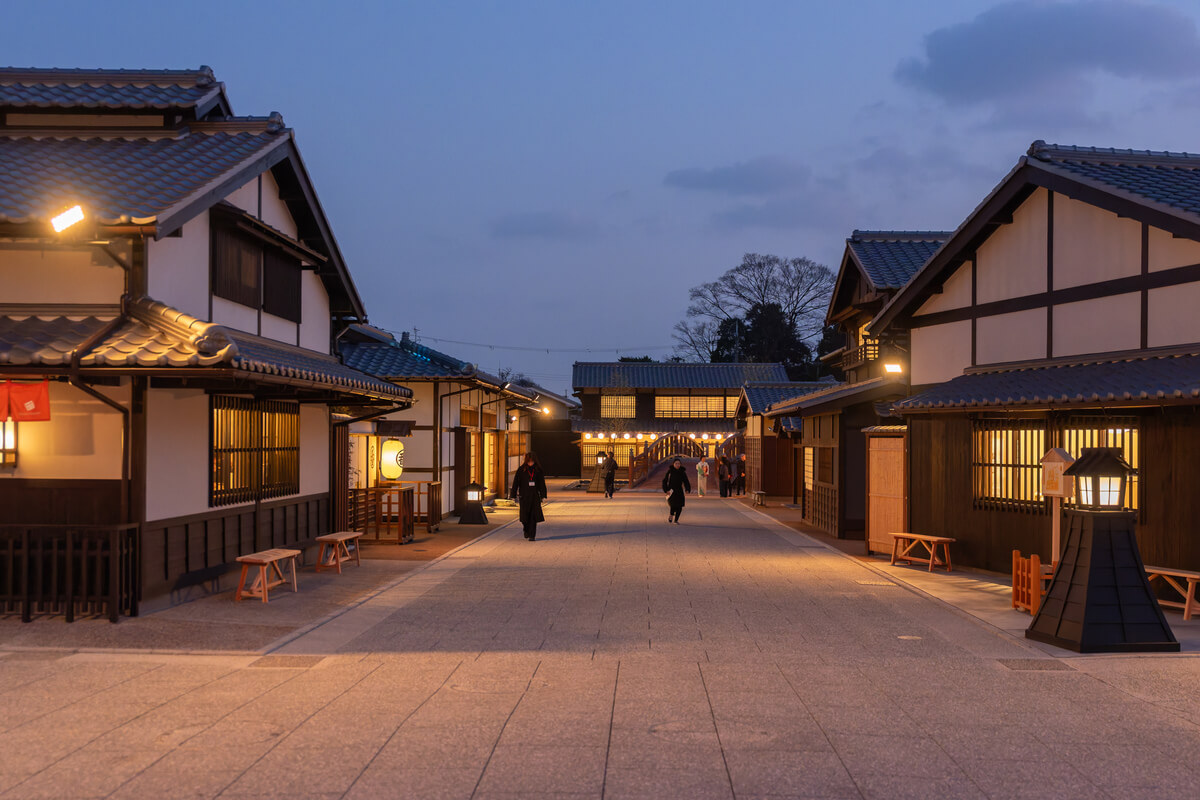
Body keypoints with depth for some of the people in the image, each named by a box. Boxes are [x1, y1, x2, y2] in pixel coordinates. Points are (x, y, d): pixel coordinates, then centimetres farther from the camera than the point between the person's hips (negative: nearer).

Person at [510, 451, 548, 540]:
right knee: (525, 515, 1)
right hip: (524, 495, -1)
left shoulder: (538, 470, 2)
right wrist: (514, 496, -3)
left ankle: (532, 535, -2)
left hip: (535, 495, 1)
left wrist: (542, 496, 0)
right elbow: (516, 482, -1)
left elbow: (542, 483, 5)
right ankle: (526, 530, 31)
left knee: (533, 516, -5)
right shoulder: (521, 469, -3)